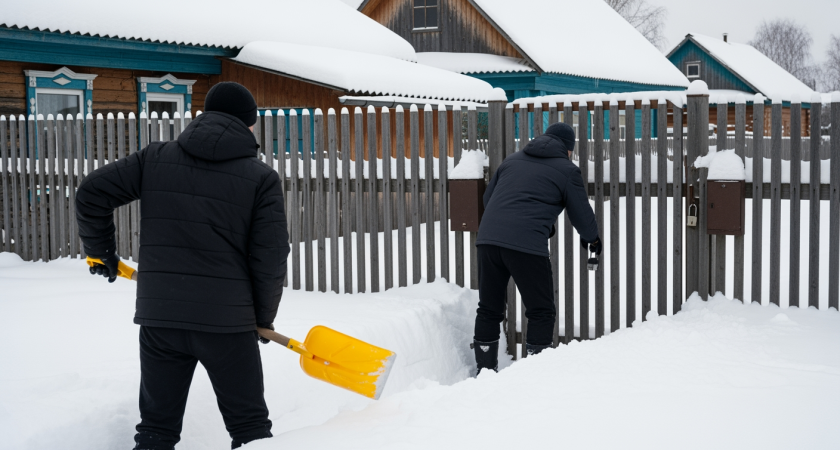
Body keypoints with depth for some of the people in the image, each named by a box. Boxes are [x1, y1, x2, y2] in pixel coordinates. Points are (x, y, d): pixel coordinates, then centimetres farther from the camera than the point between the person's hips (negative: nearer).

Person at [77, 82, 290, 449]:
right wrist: (264, 318, 9)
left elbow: (92, 192, 6)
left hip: (158, 316, 3)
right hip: (227, 321, -3)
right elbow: (270, 259, -6)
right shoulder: (262, 178, -2)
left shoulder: (155, 158, 7)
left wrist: (101, 252, 20)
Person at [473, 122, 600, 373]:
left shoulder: (512, 160, 24)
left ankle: (484, 371, 21)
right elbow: (582, 214, 12)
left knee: (489, 310, 15)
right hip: (527, 245, -5)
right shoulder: (567, 170, 9)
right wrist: (591, 238, 35)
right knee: (541, 312, 7)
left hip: (488, 238, 6)